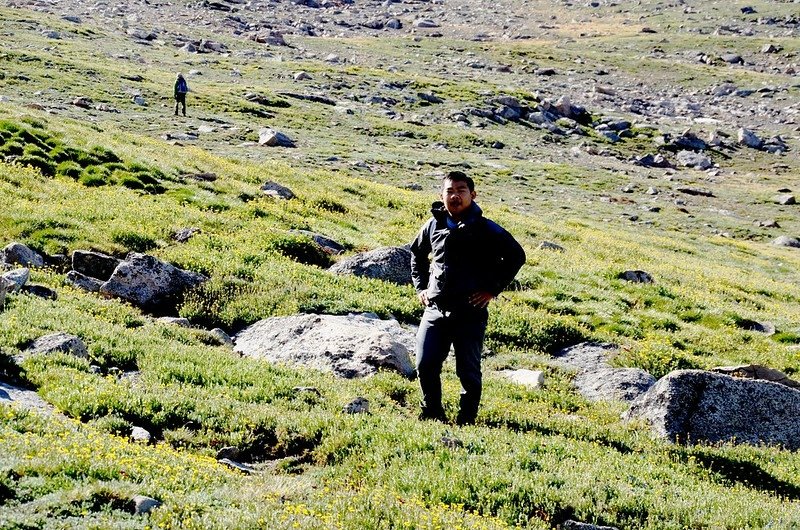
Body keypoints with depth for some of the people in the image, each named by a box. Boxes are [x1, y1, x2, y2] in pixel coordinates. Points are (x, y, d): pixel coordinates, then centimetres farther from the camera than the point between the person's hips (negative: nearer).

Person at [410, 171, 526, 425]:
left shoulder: (486, 229, -4)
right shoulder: (433, 225, 8)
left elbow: (516, 256, 1)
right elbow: (417, 253, 26)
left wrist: (493, 289, -3)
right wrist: (420, 286, 16)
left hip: (471, 312, -3)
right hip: (435, 309, 3)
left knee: (468, 370, 2)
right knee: (426, 365, 0)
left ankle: (466, 420, 18)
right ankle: (432, 413, 20)